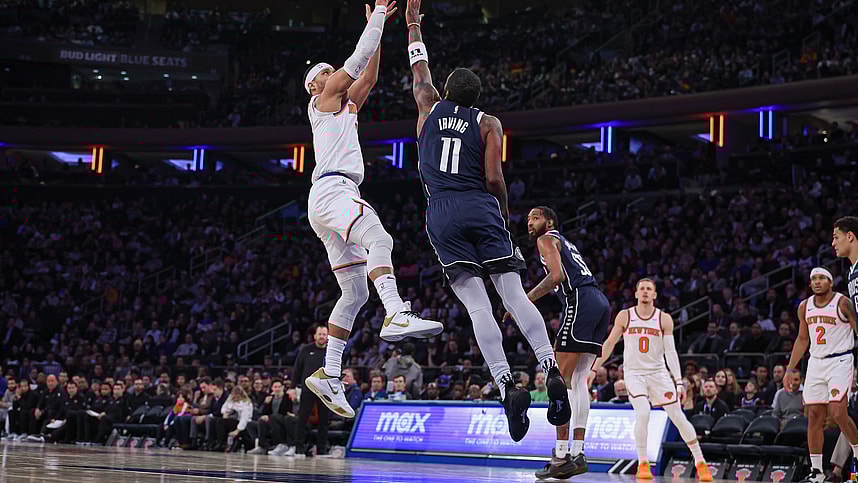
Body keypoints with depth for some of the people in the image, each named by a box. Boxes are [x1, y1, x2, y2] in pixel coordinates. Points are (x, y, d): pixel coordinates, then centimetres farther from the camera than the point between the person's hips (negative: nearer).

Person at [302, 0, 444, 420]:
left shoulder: (345, 106, 31)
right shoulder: (323, 99, 10)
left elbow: (368, 75, 33)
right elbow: (358, 60, 6)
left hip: (338, 194, 9)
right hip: (332, 189, -9)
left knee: (355, 292, 4)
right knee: (379, 240, -33)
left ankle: (328, 374, 1)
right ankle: (397, 315, -55)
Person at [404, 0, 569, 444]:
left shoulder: (429, 107, 13)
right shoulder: (488, 123, 8)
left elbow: (419, 66, 31)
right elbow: (494, 179, -2)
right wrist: (505, 216, 14)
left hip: (442, 215, 0)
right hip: (481, 209, 0)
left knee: (477, 305, -8)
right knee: (513, 294, -4)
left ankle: (507, 386, -22)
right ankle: (551, 370, -22)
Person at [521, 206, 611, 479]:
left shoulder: (547, 239, 6)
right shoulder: (566, 243, 33)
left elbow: (557, 275, -11)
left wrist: (525, 301, -8)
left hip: (580, 301, -9)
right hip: (601, 302, 9)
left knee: (562, 378, -10)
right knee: (578, 380, 9)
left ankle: (561, 456, -16)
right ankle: (577, 454, 4)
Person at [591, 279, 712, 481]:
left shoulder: (664, 319, -1)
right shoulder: (624, 316, -1)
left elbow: (670, 351, -4)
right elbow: (609, 343, 7)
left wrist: (679, 381, -11)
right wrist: (594, 369, 4)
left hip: (658, 373, 1)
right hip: (634, 373, -1)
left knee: (678, 417, -1)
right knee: (643, 413, -23)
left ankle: (700, 462, 12)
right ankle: (642, 463, -9)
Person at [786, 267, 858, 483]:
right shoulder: (805, 307, 10)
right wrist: (790, 369, 15)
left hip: (840, 361, -5)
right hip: (815, 363, 5)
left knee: (838, 413, -17)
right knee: (814, 416, 1)